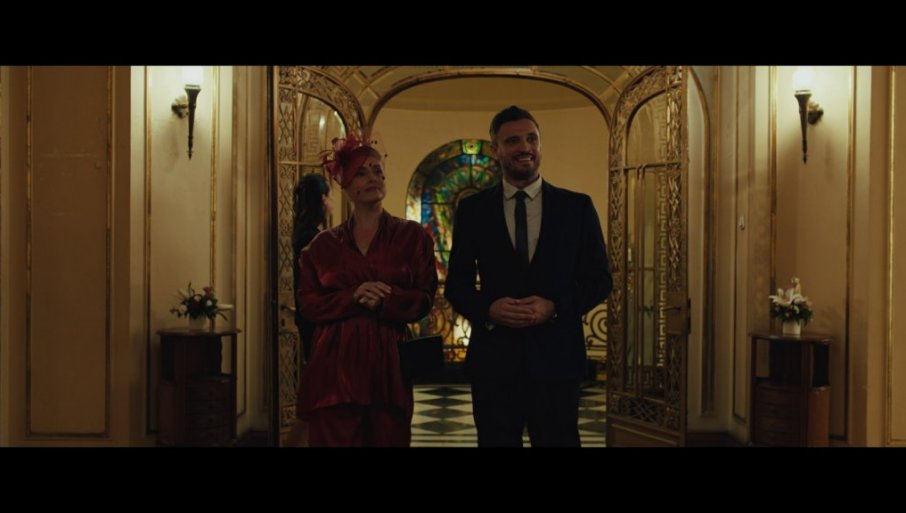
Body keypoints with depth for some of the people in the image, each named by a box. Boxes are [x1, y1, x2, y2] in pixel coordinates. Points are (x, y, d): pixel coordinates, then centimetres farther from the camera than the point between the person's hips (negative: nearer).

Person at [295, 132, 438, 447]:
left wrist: (384, 300, -17)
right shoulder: (324, 244, 10)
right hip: (335, 364, 1)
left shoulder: (412, 236, 7)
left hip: (388, 363, 0)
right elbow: (307, 304, 4)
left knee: (388, 440, 5)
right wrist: (352, 298, -12)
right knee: (335, 440, 0)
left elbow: (424, 299, 1)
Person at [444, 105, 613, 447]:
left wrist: (555, 306, -12)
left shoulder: (577, 207, 4)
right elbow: (456, 284, 7)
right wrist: (487, 309, -13)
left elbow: (600, 279, 5)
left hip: (556, 357, 0)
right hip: (493, 358, 0)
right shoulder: (472, 210, 5)